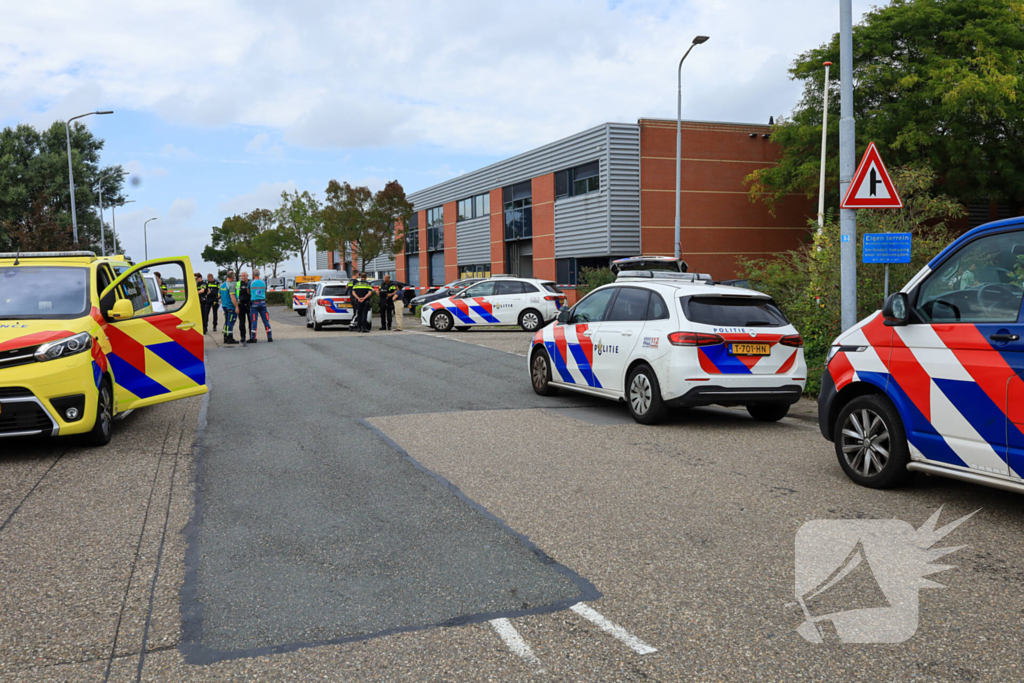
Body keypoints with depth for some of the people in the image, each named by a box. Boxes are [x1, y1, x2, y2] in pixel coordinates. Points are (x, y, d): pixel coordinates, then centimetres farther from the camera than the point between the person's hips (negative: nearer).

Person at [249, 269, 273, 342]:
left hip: (254, 303, -2)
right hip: (263, 302, 2)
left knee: (253, 321, 0)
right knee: (266, 320, 4)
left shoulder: (251, 283, -3)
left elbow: (248, 292, 10)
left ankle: (253, 338, -1)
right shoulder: (264, 282, 4)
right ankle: (269, 337, 3)